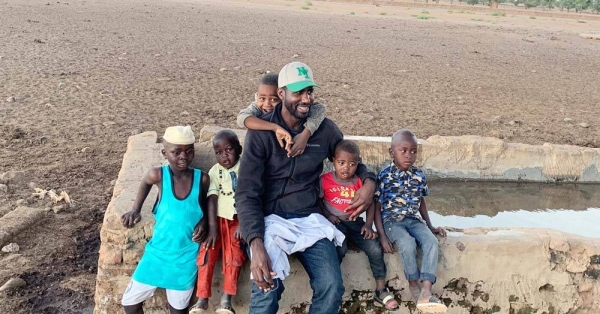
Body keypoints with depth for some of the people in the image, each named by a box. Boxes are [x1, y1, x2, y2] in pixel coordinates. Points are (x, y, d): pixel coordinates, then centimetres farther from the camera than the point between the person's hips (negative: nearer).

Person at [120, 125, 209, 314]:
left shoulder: (202, 179, -13)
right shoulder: (158, 175, -16)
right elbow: (145, 183, 9)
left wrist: (203, 222, -10)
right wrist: (136, 209, 2)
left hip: (186, 256, 0)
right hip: (158, 252, 1)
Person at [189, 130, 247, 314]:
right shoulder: (215, 171, 2)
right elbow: (212, 199, -6)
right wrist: (212, 227, -16)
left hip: (237, 219, -2)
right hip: (218, 218, 2)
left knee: (234, 254, -20)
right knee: (207, 252, -15)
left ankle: (226, 299, -14)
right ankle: (202, 298, -9)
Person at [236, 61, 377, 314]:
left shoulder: (325, 129, 2)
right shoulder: (261, 132, -8)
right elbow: (247, 193, -13)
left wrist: (369, 181, -3)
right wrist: (256, 244, -29)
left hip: (309, 219, 3)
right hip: (270, 219, -2)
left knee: (332, 288, -19)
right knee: (267, 289, -28)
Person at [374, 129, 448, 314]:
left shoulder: (419, 176, 7)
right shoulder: (384, 177, -7)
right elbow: (377, 207, -5)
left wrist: (430, 226, 18)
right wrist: (382, 235, -12)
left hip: (414, 220, 4)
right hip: (392, 220, -4)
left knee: (431, 242, -24)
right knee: (407, 243, -33)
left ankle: (426, 292, -32)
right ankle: (413, 285, -9)